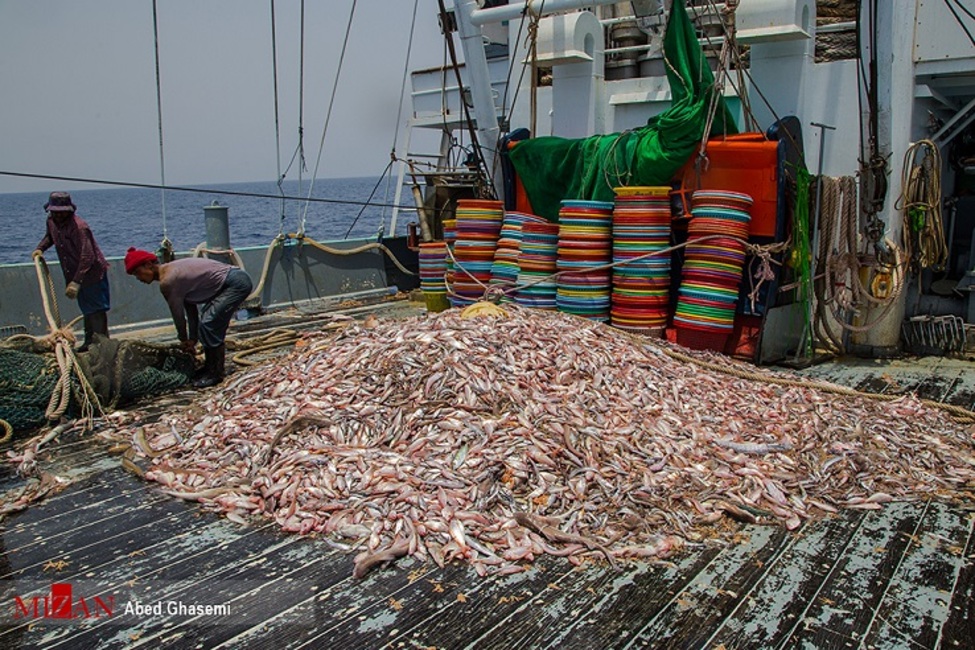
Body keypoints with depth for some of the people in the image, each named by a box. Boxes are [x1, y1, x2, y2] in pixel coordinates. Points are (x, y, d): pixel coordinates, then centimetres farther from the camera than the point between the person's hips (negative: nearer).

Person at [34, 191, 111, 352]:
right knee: (86, 310, 19)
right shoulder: (51, 221, 1)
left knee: (96, 311, -7)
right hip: (75, 275, 9)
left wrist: (76, 282, -35)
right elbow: (49, 236, 27)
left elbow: (88, 257, -31)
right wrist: (40, 248, 7)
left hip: (93, 273, -9)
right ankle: (89, 342, 31)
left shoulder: (79, 227, -26)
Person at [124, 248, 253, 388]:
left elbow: (178, 314, -4)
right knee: (212, 325, 14)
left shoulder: (167, 281, -14)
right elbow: (191, 307, 17)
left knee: (208, 324, -11)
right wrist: (192, 339, 17)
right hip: (230, 282, 10)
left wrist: (184, 340, 12)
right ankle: (210, 369, 23)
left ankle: (215, 374, -2)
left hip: (236, 283, -10)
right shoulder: (173, 271, 14)